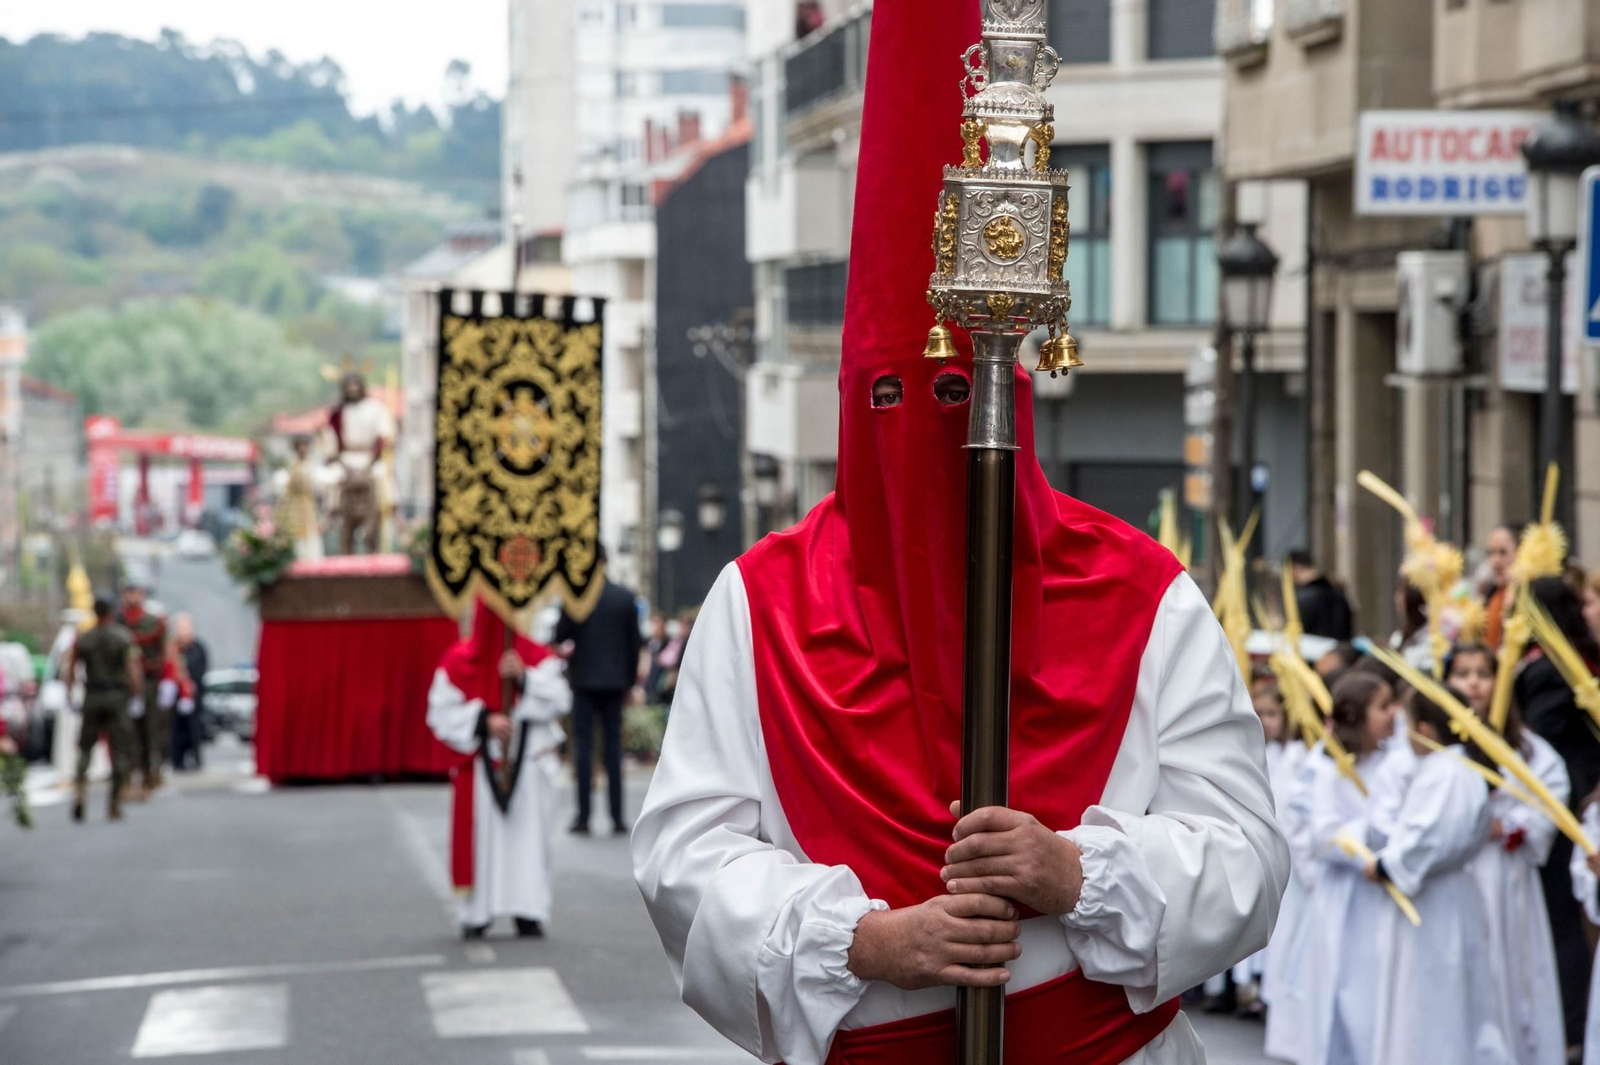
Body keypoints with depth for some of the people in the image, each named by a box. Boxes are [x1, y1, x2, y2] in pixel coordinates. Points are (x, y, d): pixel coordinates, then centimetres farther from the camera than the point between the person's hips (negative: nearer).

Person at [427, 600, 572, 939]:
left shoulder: (537, 656, 5)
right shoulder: (460, 661, 1)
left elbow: (560, 700, -5)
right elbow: (442, 714, -3)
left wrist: (524, 678, -17)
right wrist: (484, 721, -15)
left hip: (528, 764, 1)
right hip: (481, 767, -1)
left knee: (528, 833, -3)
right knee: (481, 836, -4)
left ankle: (529, 912, -1)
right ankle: (476, 914, 5)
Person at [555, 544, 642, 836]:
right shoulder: (625, 597, 1)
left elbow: (561, 636, -7)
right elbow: (635, 642, 3)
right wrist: (630, 678, 12)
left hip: (584, 680, -2)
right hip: (614, 681, 3)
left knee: (583, 746, 1)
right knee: (613, 745, 6)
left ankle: (583, 816, -1)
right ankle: (617, 817, 3)